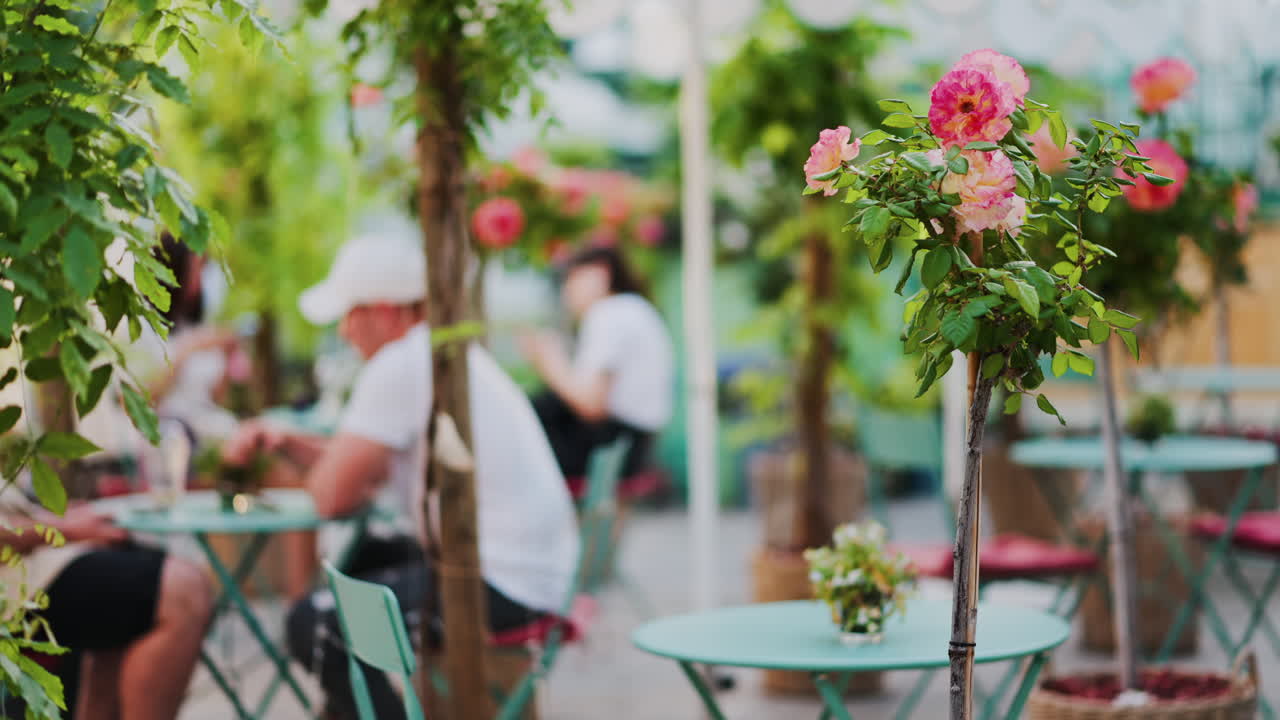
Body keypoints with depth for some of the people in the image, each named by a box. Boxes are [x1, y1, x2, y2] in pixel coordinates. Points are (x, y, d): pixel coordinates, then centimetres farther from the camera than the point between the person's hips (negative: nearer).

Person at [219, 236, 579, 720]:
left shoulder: (398, 367, -16)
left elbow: (333, 496, -15)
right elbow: (358, 467, 20)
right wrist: (284, 443, 8)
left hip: (498, 585, -10)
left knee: (312, 622, -6)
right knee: (357, 557, 27)